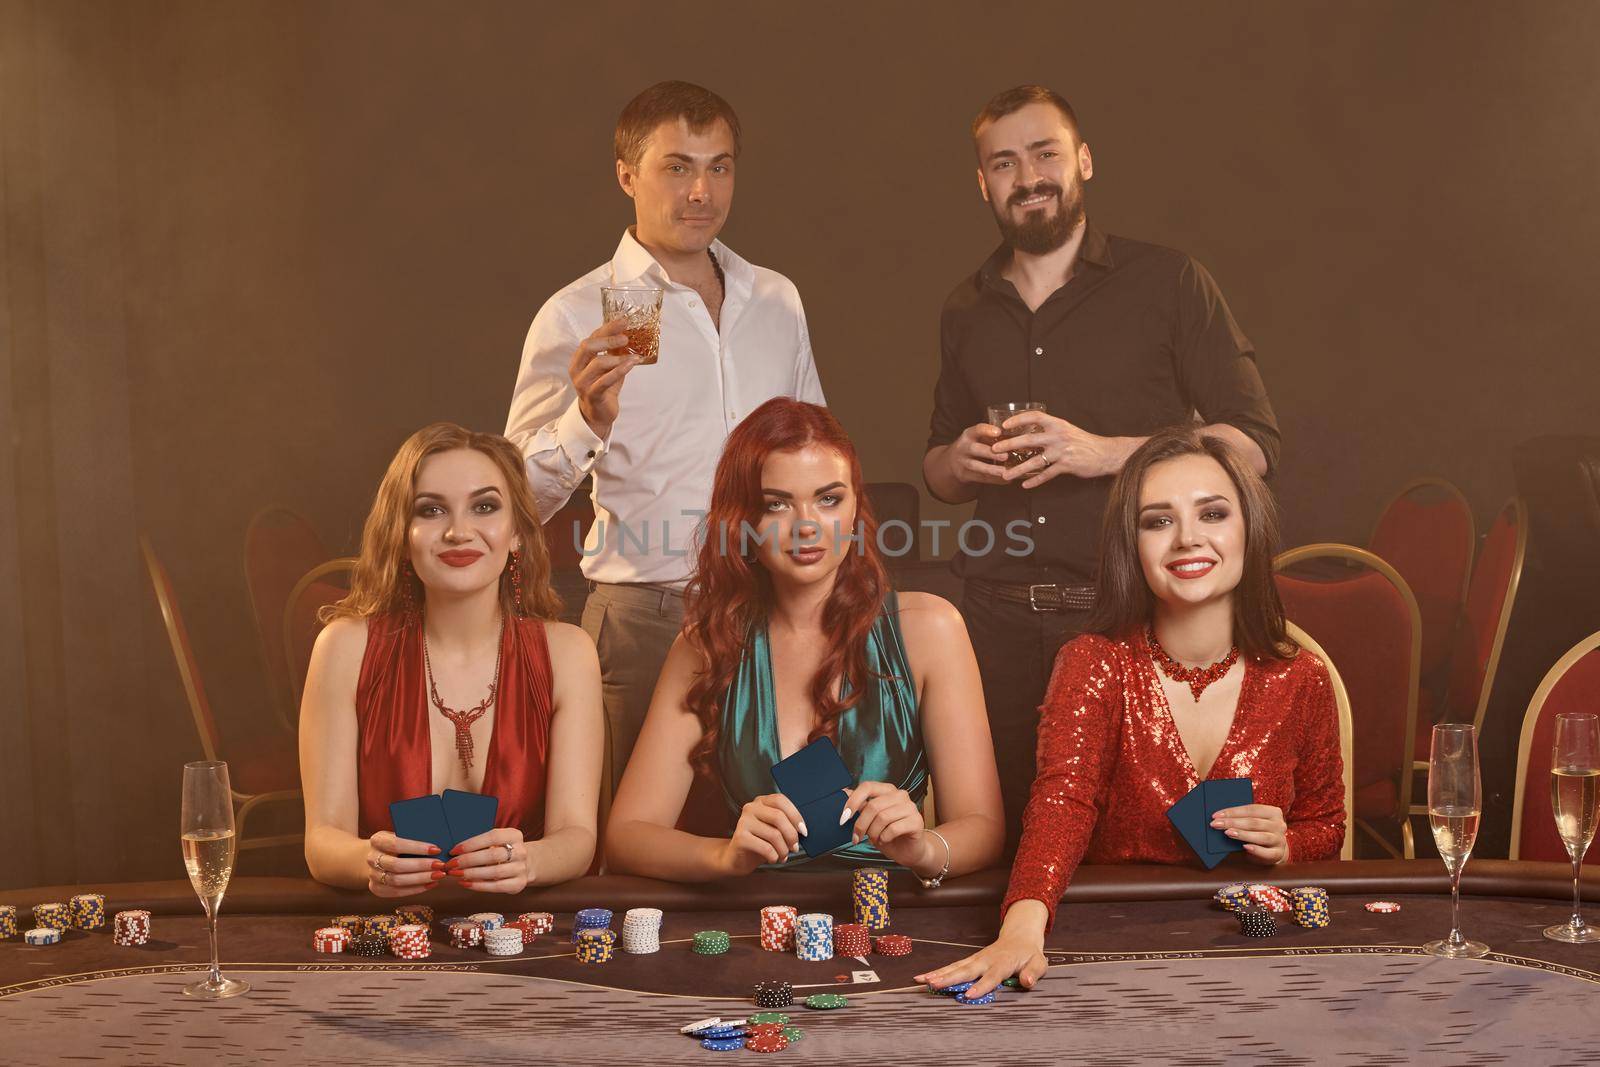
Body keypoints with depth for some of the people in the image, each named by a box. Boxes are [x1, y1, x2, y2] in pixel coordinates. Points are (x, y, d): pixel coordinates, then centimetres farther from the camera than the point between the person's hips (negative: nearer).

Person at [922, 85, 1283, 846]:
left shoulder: (1167, 284, 2)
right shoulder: (966, 311, 16)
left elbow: (1253, 444, -2)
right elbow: (936, 470, 25)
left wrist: (1103, 453, -13)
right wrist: (958, 463, 0)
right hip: (998, 614, 4)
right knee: (1000, 834, 1)